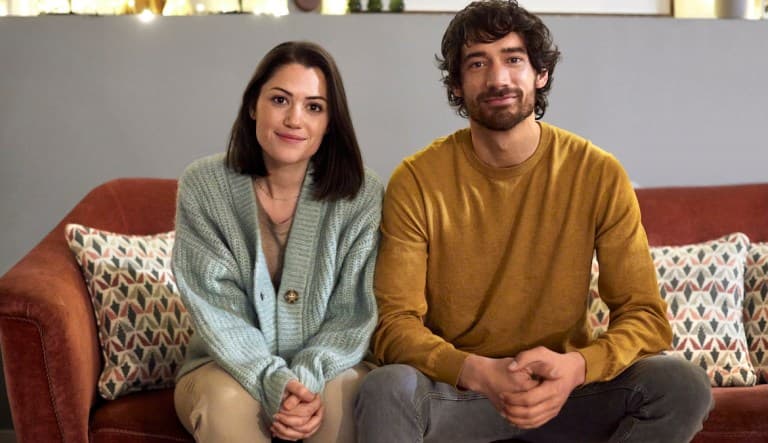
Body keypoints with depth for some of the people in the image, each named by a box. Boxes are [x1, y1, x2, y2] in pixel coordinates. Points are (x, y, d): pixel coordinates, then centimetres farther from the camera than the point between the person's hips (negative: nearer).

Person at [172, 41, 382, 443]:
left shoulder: (361, 195, -9)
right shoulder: (203, 187, -9)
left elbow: (354, 313, -8)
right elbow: (216, 310, -13)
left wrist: (306, 378, -24)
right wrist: (275, 384, -27)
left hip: (327, 366, 0)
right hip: (230, 366, 0)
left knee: (345, 394, -32)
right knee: (227, 400, -32)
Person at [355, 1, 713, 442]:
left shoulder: (599, 174, -7)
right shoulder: (416, 181, -9)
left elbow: (646, 316, -8)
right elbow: (395, 324, -12)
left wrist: (576, 366, -29)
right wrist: (479, 372, -32)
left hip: (565, 384, 3)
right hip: (456, 386, -2)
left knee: (684, 385, -23)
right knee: (386, 391, -33)